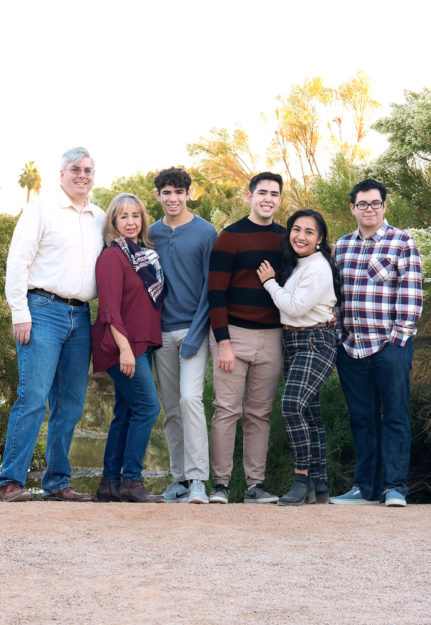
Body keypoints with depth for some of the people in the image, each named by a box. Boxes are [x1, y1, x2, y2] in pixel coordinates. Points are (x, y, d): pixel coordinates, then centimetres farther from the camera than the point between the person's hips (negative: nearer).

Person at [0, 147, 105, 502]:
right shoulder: (41, 211, 1)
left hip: (81, 317, 6)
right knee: (33, 398, -12)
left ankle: (57, 482, 13)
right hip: (44, 311, -6)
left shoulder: (101, 220, 17)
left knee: (71, 404, 6)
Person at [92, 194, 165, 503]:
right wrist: (124, 348, -23)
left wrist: (151, 342, 13)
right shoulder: (112, 257, -11)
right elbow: (110, 308, -16)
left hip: (143, 343, 8)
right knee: (148, 407, -12)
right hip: (122, 343, -8)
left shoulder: (147, 253, 14)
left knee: (127, 412, 9)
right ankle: (131, 482, -7)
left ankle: (110, 483, 13)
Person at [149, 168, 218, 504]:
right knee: (171, 408, 8)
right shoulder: (151, 233, 10)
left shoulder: (205, 233, -3)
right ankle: (180, 477, 16)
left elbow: (211, 286, -5)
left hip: (194, 329, -5)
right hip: (162, 332, 5)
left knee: (190, 399, -17)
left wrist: (196, 334, -12)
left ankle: (197, 480, -17)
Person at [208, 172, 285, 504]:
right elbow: (216, 293, -7)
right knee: (227, 410, -4)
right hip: (235, 333, -4)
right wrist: (223, 342, -13)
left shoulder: (286, 239, 12)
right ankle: (221, 483, -1)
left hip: (272, 337, 4)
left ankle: (256, 484, 9)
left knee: (260, 414, 6)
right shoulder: (231, 237, -3)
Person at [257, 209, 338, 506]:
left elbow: (295, 307, -17)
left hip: (316, 343, -9)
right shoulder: (295, 264, 14)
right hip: (293, 343, 9)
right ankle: (319, 486, 12)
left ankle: (302, 479, -19)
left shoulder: (318, 268, -14)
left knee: (293, 405, -23)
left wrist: (270, 282, -6)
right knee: (309, 414, 8)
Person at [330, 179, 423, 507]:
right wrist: (339, 333, 10)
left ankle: (395, 486, 0)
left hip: (390, 344, -5)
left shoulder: (402, 242, -1)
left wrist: (401, 332, -10)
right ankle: (366, 487, 13)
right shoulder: (342, 246, 14)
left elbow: (411, 292, -5)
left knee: (395, 417, -3)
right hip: (351, 345, 5)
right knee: (362, 419, 8)